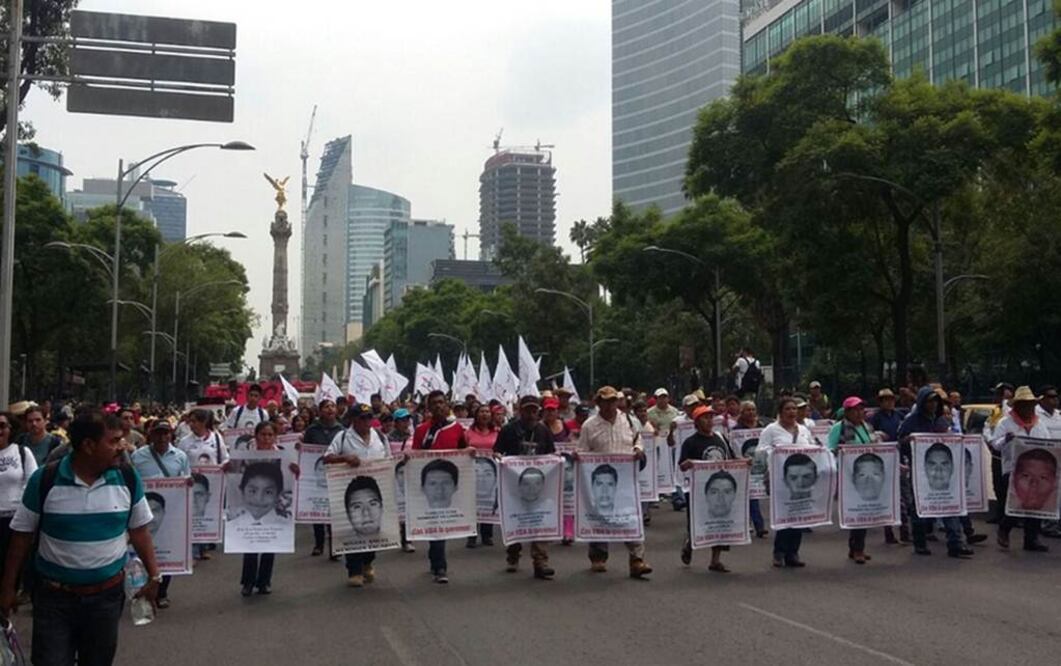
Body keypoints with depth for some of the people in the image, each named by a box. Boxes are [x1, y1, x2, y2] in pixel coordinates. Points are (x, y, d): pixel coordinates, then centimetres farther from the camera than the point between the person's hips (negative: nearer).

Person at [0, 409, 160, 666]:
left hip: (108, 595, 2)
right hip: (54, 597, -2)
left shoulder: (128, 478, -6)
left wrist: (154, 575, 1)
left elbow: (138, 531, 4)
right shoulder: (45, 479, -12)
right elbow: (22, 536, -2)